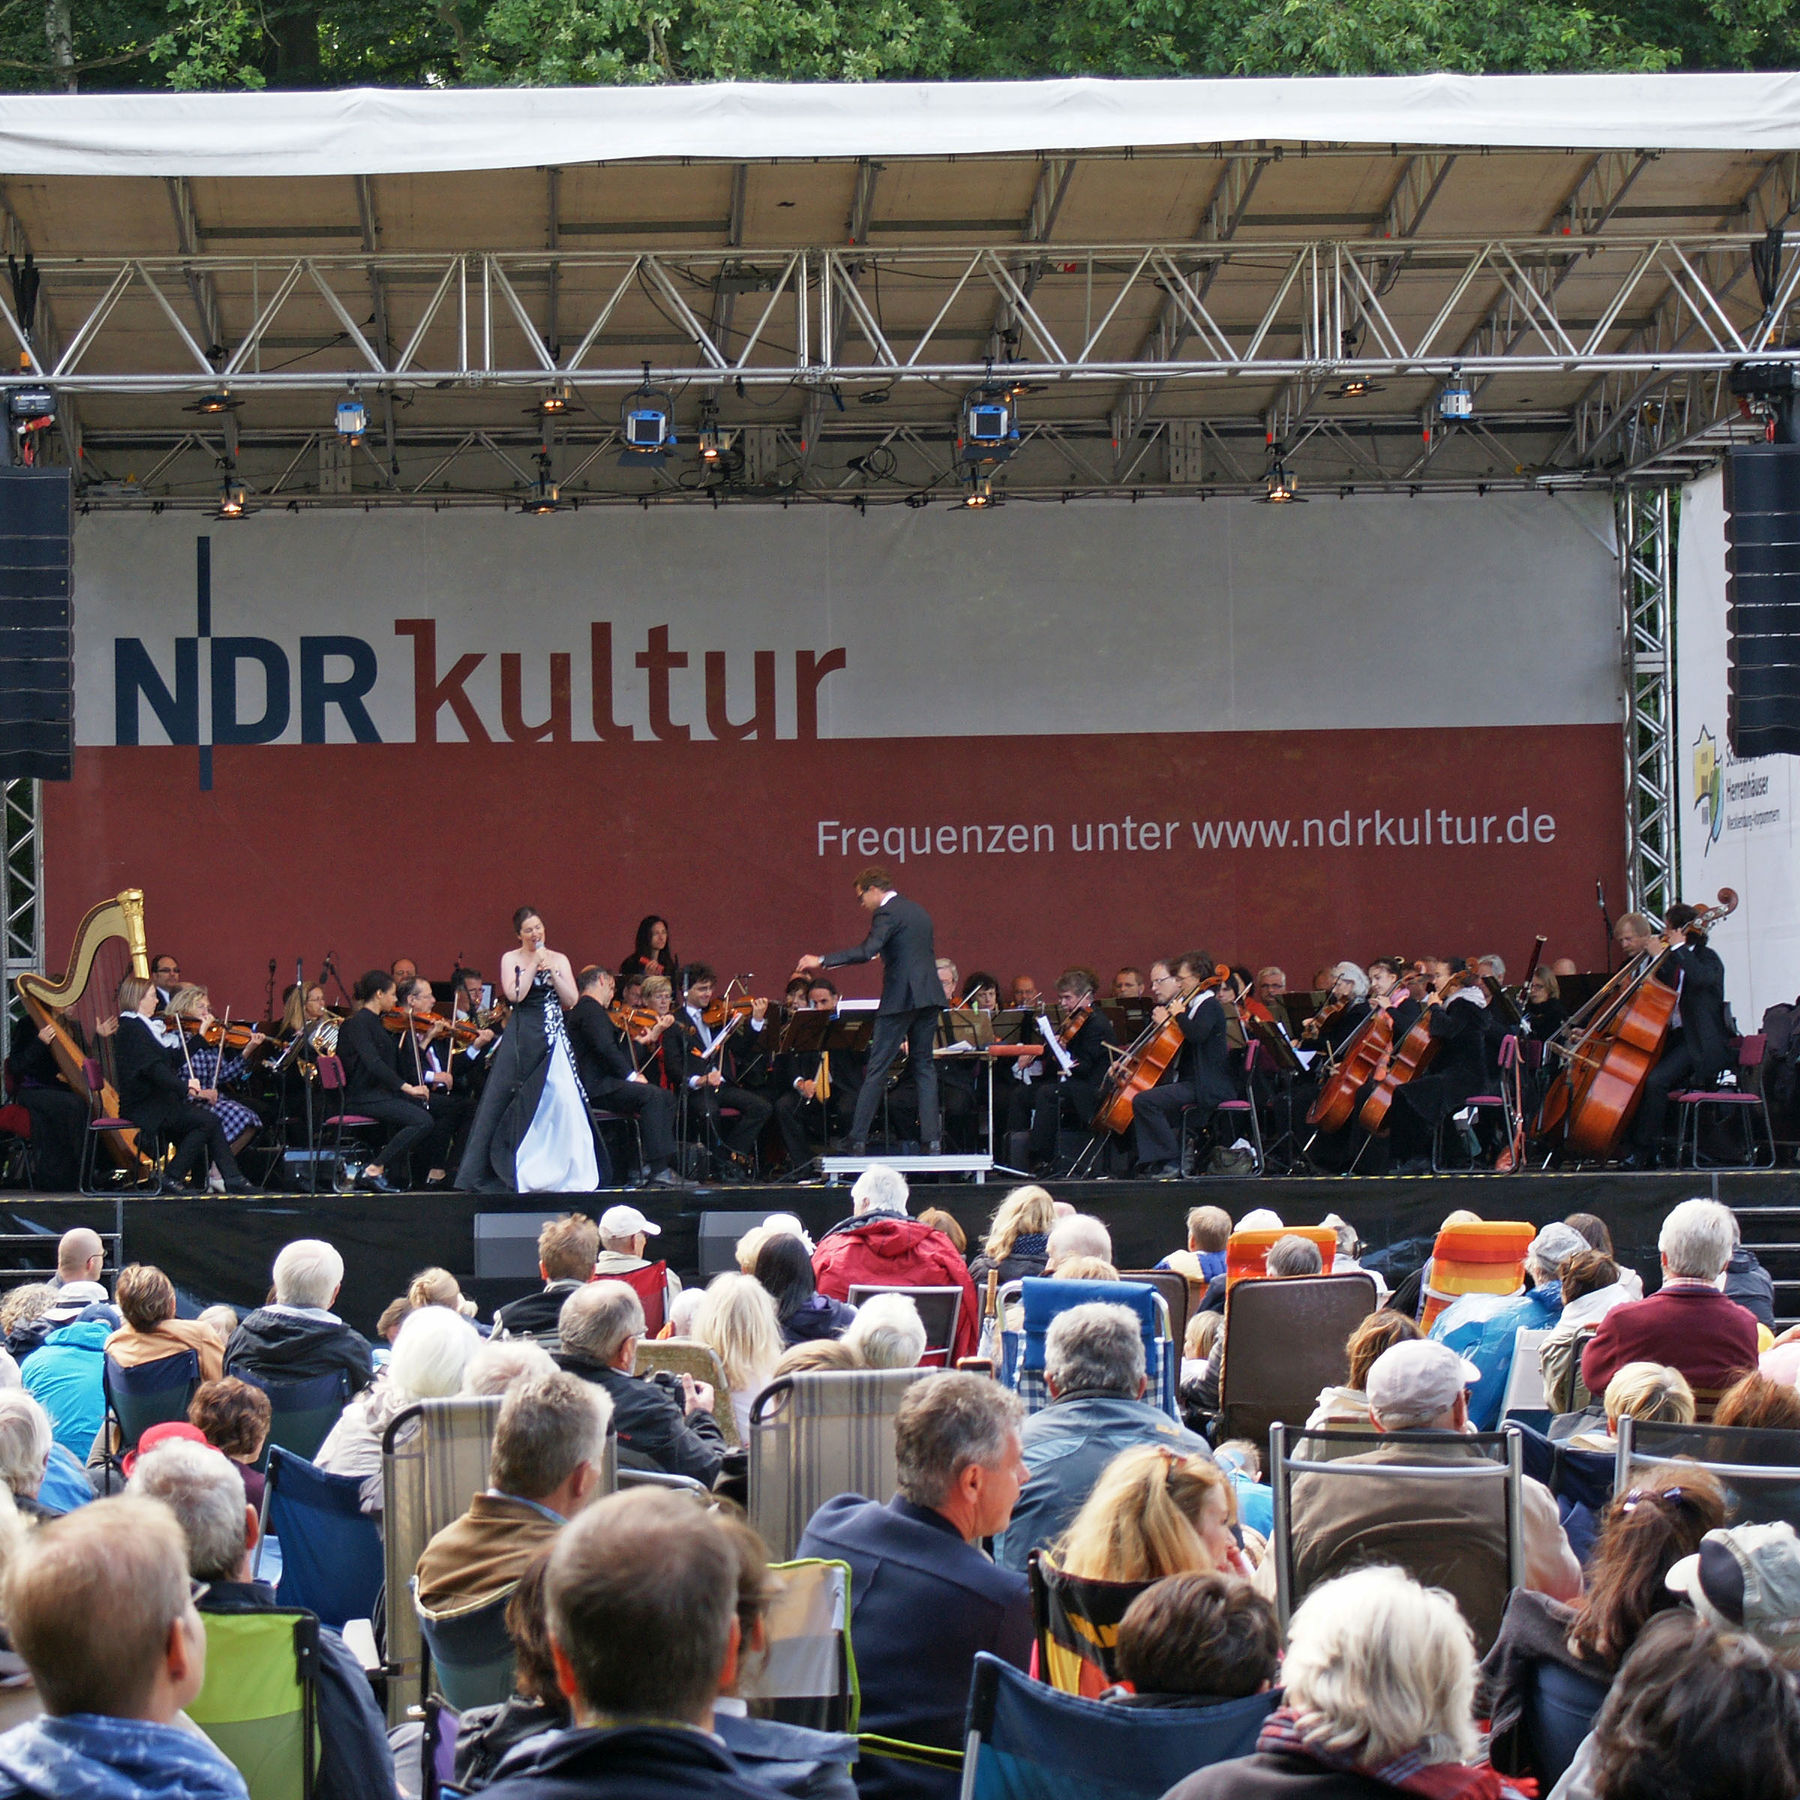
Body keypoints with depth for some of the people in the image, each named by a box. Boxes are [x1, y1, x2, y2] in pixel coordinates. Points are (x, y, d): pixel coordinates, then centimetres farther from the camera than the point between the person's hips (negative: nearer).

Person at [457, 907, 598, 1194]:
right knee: (513, 1101, -2)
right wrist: (534, 964, -10)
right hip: (521, 1038, -2)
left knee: (560, 1099, -7)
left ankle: (557, 1169, -1)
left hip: (553, 1038, 2)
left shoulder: (559, 959, 10)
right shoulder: (511, 959, 4)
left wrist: (551, 971, -7)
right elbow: (515, 995, -11)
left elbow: (572, 1000, 1)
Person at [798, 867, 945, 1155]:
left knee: (877, 1069, -4)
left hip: (900, 998, -8)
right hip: (929, 996, 8)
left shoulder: (887, 913, -10)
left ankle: (858, 1140, -3)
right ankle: (932, 1139, 1)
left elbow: (867, 951, -23)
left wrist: (822, 961, -21)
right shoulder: (918, 911, 17)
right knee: (924, 1067, 9)